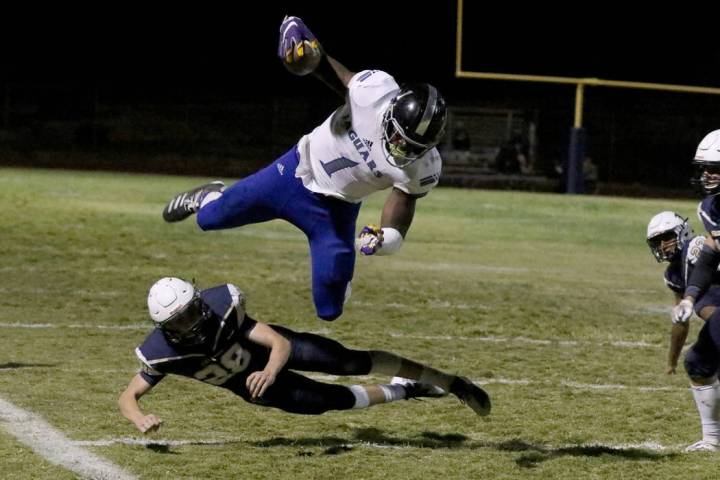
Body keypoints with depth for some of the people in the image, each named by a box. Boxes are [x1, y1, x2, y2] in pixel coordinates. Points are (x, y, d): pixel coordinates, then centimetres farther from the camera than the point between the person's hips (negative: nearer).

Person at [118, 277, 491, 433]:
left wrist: (269, 369, -55)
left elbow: (281, 344, -32)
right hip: (256, 387, 1)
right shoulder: (162, 353, -30)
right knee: (331, 400, -7)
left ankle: (447, 381, 3)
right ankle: (407, 392, 19)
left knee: (351, 363, -12)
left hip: (273, 349, -1)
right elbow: (127, 397, -22)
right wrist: (140, 419, -47)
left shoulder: (221, 308, -34)